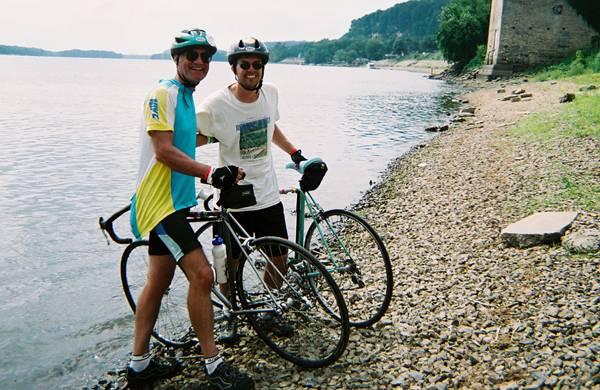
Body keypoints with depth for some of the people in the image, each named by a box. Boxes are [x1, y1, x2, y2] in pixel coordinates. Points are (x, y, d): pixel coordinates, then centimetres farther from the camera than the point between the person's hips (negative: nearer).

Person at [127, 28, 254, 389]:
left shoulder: (185, 95, 17)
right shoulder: (164, 93, -12)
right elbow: (164, 151, -22)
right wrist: (211, 172, -30)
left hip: (173, 201, 10)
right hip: (160, 202, -10)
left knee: (159, 281, 13)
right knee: (202, 275, -14)